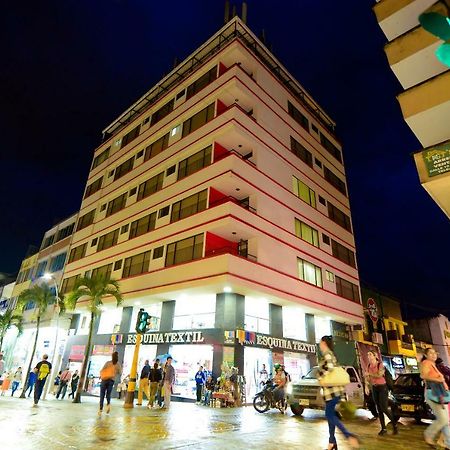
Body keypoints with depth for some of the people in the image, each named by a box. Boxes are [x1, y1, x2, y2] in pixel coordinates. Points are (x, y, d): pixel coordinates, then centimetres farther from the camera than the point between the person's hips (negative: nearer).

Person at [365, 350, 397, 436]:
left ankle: (395, 425, 12)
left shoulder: (380, 364, -12)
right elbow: (367, 378, 7)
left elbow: (379, 375, -25)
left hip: (382, 387, -5)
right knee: (379, 409, 7)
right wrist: (366, 386, -5)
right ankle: (383, 428, 14)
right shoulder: (369, 366, 5)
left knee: (384, 408, -8)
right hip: (374, 388, 5)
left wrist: (369, 374, -17)